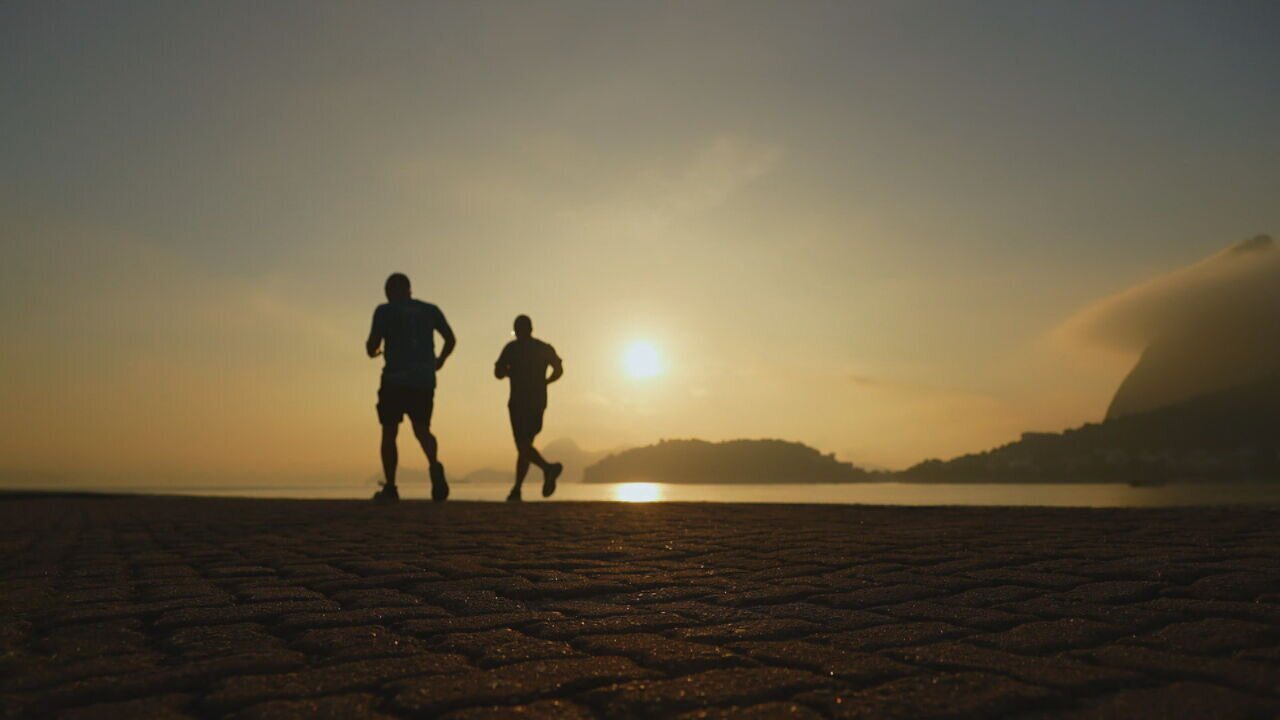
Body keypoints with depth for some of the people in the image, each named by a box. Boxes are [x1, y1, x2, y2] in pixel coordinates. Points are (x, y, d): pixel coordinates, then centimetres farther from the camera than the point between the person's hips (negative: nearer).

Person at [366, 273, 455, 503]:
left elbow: (373, 344, -5)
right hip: (424, 380, 3)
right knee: (422, 428, 9)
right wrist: (439, 361, 22)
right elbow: (451, 339, 5)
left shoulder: (384, 311, 3)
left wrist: (372, 350, 19)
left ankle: (390, 488, 4)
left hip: (395, 380, -3)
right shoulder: (430, 310, 12)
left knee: (389, 432, 7)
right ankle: (435, 466, -21)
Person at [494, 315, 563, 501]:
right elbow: (559, 369, 2)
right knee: (524, 445, 12)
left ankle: (548, 467, -34)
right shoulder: (545, 348, 11)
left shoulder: (512, 348, -1)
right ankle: (516, 490, 9)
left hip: (519, 402, -5)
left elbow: (498, 373, -5)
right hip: (538, 402, 5)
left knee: (523, 446, -8)